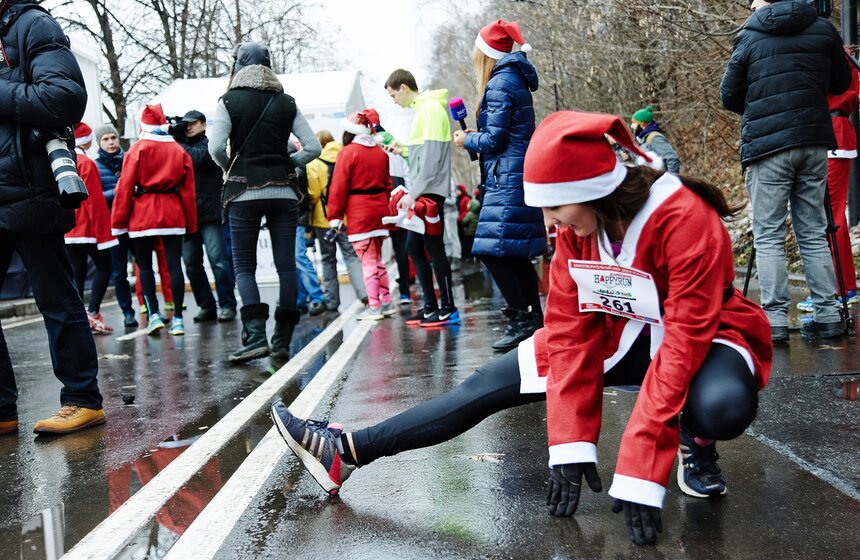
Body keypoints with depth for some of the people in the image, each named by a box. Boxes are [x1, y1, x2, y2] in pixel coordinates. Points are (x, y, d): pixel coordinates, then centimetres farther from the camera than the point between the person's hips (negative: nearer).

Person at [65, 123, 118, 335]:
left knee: (77, 273, 9)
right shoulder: (86, 164, -13)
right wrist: (103, 232, -13)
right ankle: (93, 314, -7)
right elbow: (95, 201, -16)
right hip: (87, 228, -7)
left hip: (65, 230, 7)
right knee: (104, 267, 4)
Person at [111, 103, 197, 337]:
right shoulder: (179, 151, 8)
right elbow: (188, 191, 8)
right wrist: (191, 225, 12)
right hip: (173, 214, 2)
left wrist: (118, 221, 0)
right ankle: (177, 318, 0)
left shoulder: (137, 150, -1)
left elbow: (125, 187, -4)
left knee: (145, 266, 7)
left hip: (143, 214, -2)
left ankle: (153, 315, -1)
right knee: (174, 265, 2)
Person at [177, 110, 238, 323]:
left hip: (210, 212, -5)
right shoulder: (181, 147, 19)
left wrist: (179, 145, -7)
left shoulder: (210, 145, 5)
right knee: (191, 264, 5)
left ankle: (227, 305, -1)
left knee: (218, 260, -8)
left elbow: (200, 157, -15)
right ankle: (206, 306, 13)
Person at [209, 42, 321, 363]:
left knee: (243, 265, 4)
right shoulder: (286, 103, 7)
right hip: (283, 192, 2)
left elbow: (216, 147, -12)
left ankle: (255, 336, -11)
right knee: (286, 264, 4)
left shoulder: (230, 101, -1)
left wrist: (230, 169, 7)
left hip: (244, 191, -2)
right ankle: (282, 342, 6)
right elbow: (313, 147, 2)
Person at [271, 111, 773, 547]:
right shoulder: (578, 225, -13)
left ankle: (696, 440, -5)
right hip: (617, 333, 5)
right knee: (493, 383, -8)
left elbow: (684, 340, -34)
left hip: (700, 342, -4)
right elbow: (570, 327, -13)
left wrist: (642, 473, -36)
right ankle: (348, 451, -5)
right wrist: (572, 442, -20)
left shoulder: (685, 219, -31)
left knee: (723, 404, -41)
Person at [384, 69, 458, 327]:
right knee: (414, 247, 11)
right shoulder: (422, 109, 17)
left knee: (433, 247, -6)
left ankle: (448, 309, 1)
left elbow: (432, 155, -20)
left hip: (430, 192, -10)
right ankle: (431, 306, 16)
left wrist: (413, 192, -21)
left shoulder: (431, 109, -12)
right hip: (420, 193, 10)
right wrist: (404, 150, 12)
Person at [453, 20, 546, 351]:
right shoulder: (515, 79, 18)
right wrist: (474, 136, 15)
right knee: (517, 254, 12)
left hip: (507, 180, -10)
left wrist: (466, 140, 3)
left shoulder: (499, 84, -12)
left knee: (492, 250, -10)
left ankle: (521, 320, -10)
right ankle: (535, 320, 15)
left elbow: (493, 140, -15)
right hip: (520, 177, 10)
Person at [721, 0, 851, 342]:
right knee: (814, 233, 11)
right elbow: (841, 84, 19)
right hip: (814, 143, 4)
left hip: (767, 146, -3)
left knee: (769, 237, 0)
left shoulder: (750, 36, 0)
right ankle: (828, 316, 10)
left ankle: (774, 320, -4)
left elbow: (729, 98, 5)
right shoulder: (823, 29, 8)